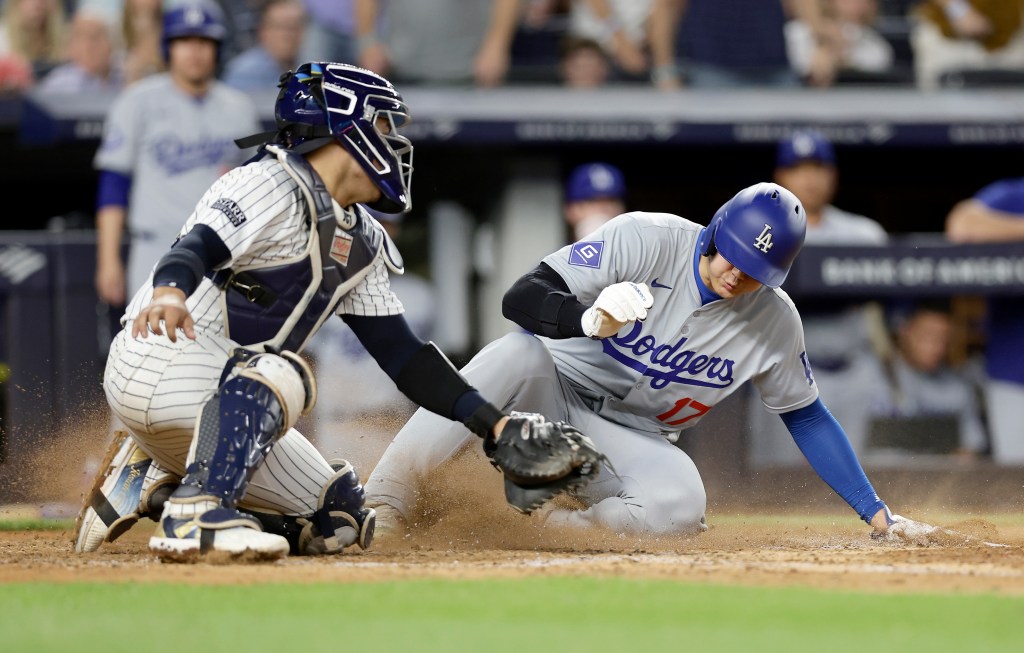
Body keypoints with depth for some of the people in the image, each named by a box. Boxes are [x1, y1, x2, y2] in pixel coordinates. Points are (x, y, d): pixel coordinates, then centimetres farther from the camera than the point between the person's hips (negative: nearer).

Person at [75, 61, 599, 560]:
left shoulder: (360, 245, 17)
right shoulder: (272, 185, -11)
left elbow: (401, 354, 14)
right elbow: (198, 245, -28)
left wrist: (498, 428, 5)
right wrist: (169, 291, -53)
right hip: (157, 362, -10)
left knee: (335, 520, 5)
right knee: (282, 373, -34)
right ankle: (197, 512, -42)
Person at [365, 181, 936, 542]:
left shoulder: (775, 323, -8)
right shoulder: (646, 240, -19)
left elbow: (808, 417, 7)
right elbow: (521, 298, -23)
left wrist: (878, 514, 4)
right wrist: (590, 319, -45)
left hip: (631, 442, 2)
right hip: (553, 388, -2)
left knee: (680, 508, -33)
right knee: (518, 353, -38)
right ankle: (382, 507, -36)